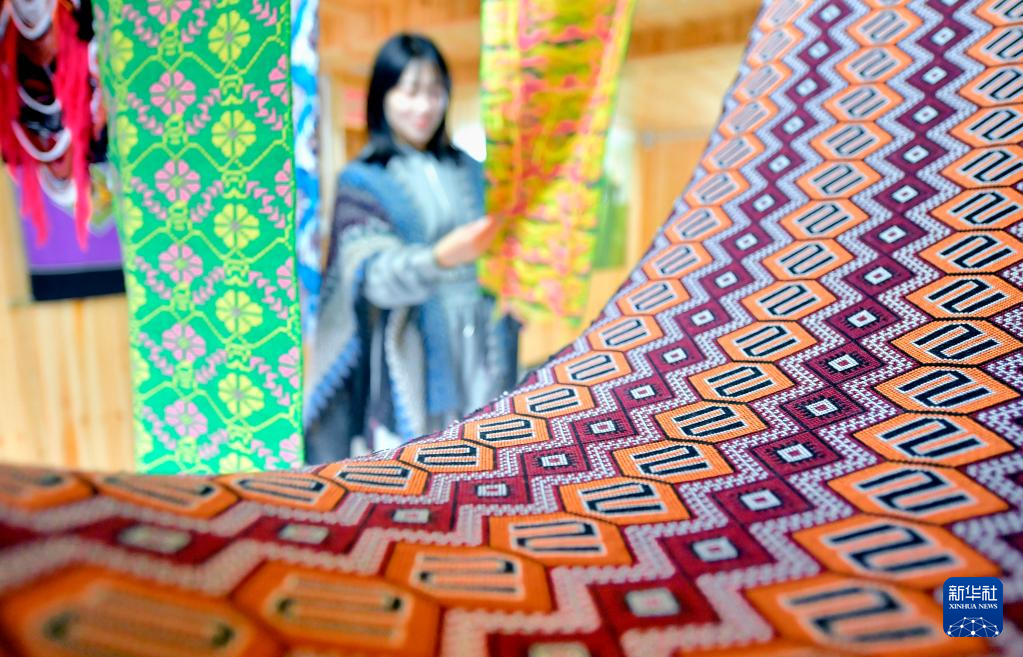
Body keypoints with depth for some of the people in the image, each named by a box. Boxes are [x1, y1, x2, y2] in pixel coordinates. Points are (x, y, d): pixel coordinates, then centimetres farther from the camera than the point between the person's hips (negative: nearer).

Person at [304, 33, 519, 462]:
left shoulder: (469, 172, 14)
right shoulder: (363, 181, 1)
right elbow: (377, 275, -14)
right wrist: (440, 258, -31)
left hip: (479, 356, 4)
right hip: (409, 359, -3)